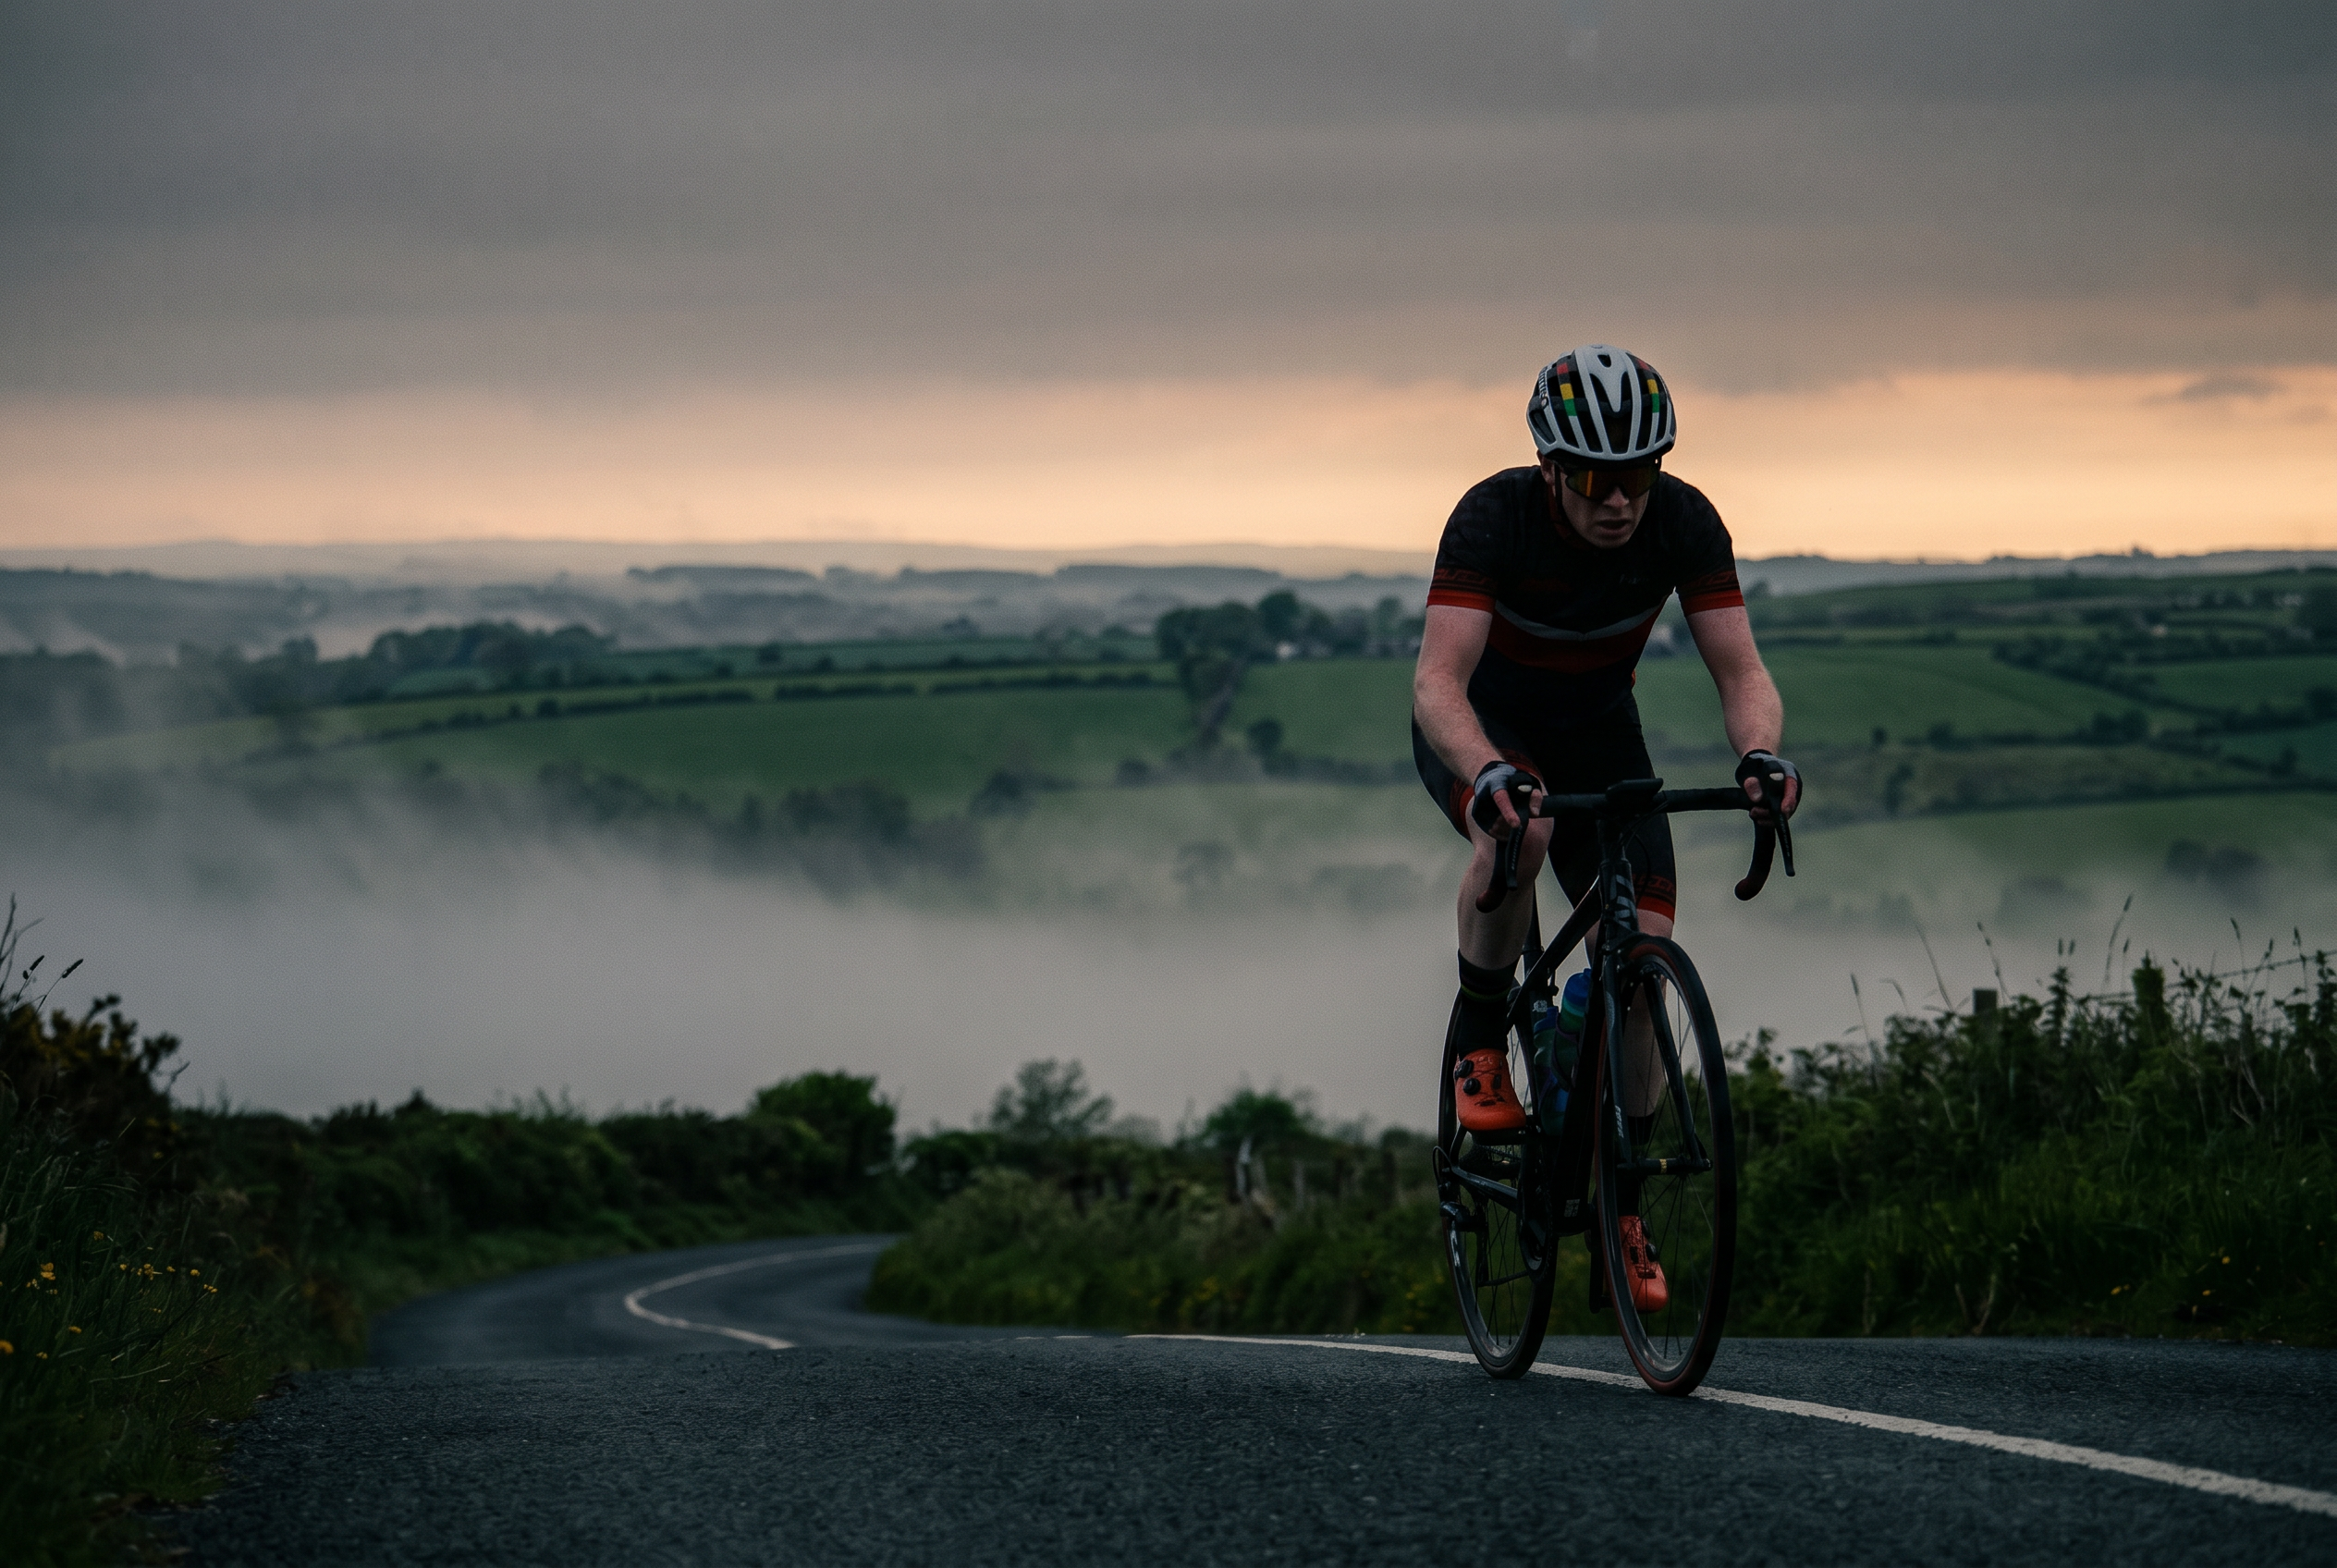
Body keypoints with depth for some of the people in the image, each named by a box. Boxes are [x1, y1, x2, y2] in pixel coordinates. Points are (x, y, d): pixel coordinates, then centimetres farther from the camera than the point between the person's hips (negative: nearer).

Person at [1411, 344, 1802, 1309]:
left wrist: (1761, 755, -46)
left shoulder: (1683, 522, -22)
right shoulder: (1495, 516, -31)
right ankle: (1480, 1038, -15)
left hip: (1596, 730, 3)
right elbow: (1438, 682, -39)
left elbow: (1740, 669, -24)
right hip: (1479, 727, -3)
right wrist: (1491, 775, -59)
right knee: (1519, 832, -39)